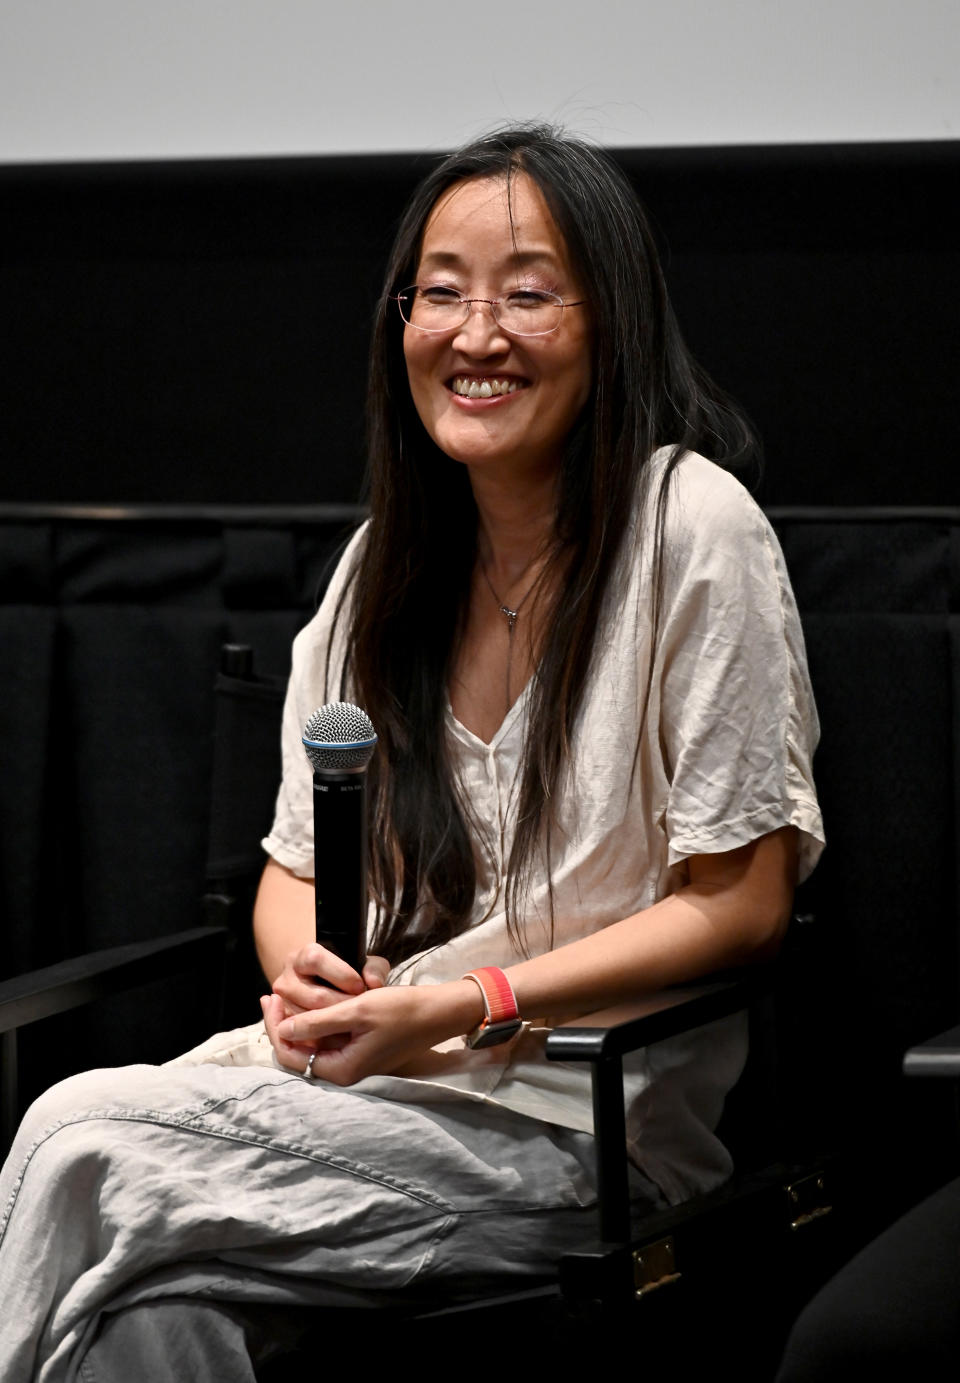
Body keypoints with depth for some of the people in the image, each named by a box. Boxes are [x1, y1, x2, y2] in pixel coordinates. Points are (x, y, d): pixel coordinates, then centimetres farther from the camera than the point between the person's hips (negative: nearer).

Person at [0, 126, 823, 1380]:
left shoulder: (690, 525, -7)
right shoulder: (384, 567, 12)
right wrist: (306, 974, -8)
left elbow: (742, 903, -8)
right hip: (365, 1069, 5)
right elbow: (295, 874, 17)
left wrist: (464, 1009, -17)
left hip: (583, 1120, -5)